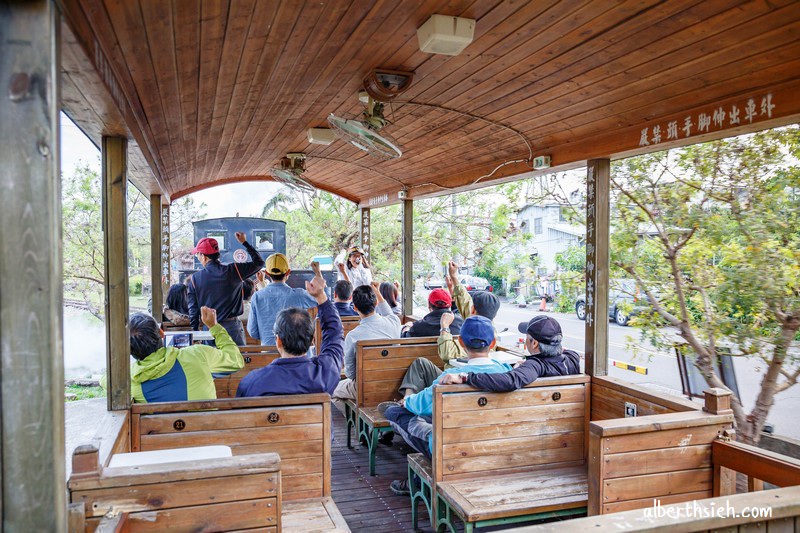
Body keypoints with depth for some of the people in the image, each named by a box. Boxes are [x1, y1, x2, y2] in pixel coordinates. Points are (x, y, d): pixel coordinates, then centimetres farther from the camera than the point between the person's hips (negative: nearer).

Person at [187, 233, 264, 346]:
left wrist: (195, 331, 10)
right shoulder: (233, 270, -4)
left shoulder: (195, 278, -1)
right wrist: (244, 242, 14)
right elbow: (259, 262, 7)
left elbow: (193, 309, 2)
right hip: (232, 326, -1)